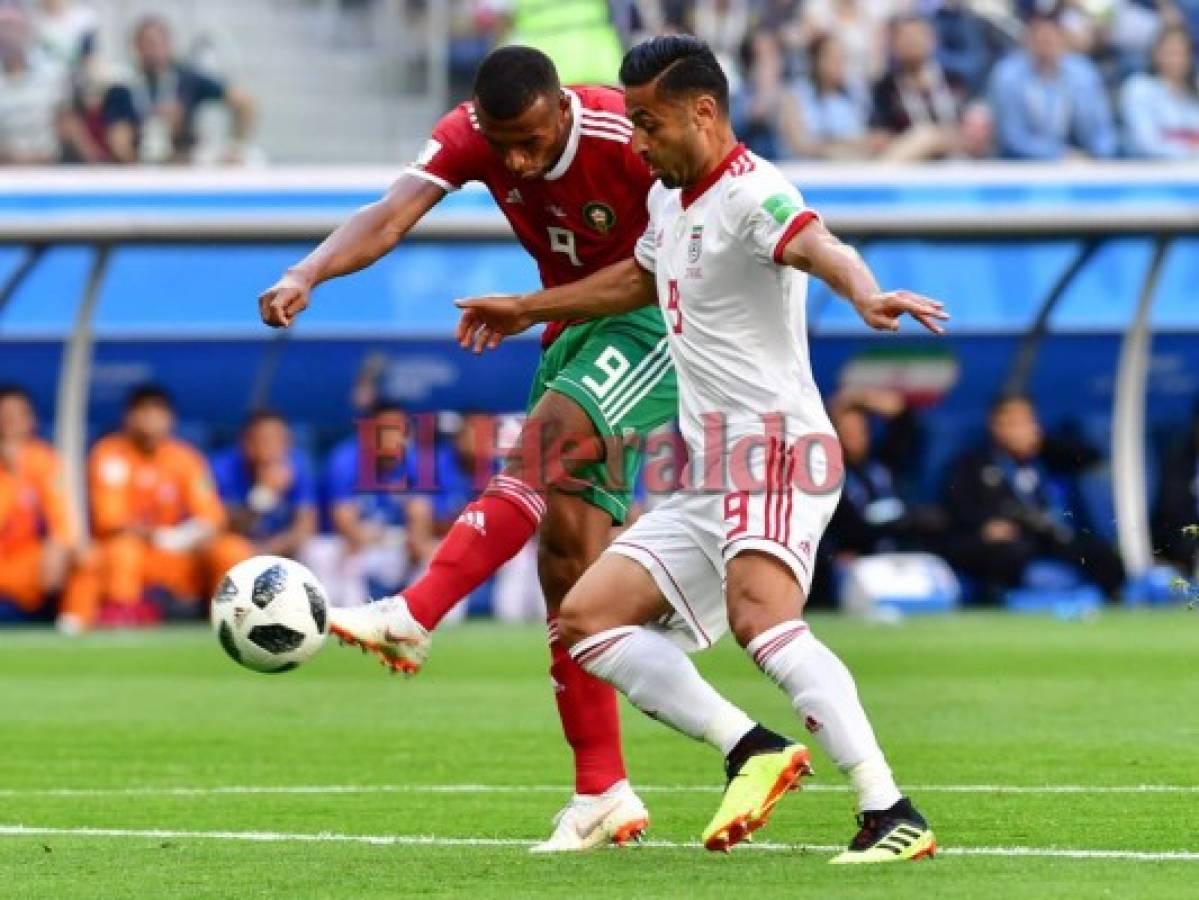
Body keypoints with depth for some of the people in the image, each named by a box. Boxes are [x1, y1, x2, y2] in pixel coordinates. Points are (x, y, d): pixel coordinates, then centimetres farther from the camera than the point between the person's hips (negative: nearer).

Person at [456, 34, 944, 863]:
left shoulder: (750, 193, -13)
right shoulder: (670, 198, 17)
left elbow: (817, 247, -36)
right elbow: (639, 279, 39)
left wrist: (866, 295, -58)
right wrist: (529, 310, 51)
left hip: (773, 449, -11)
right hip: (710, 482, 11)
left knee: (761, 616, -32)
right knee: (589, 617, 7)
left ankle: (891, 816, -38)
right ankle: (751, 751, -5)